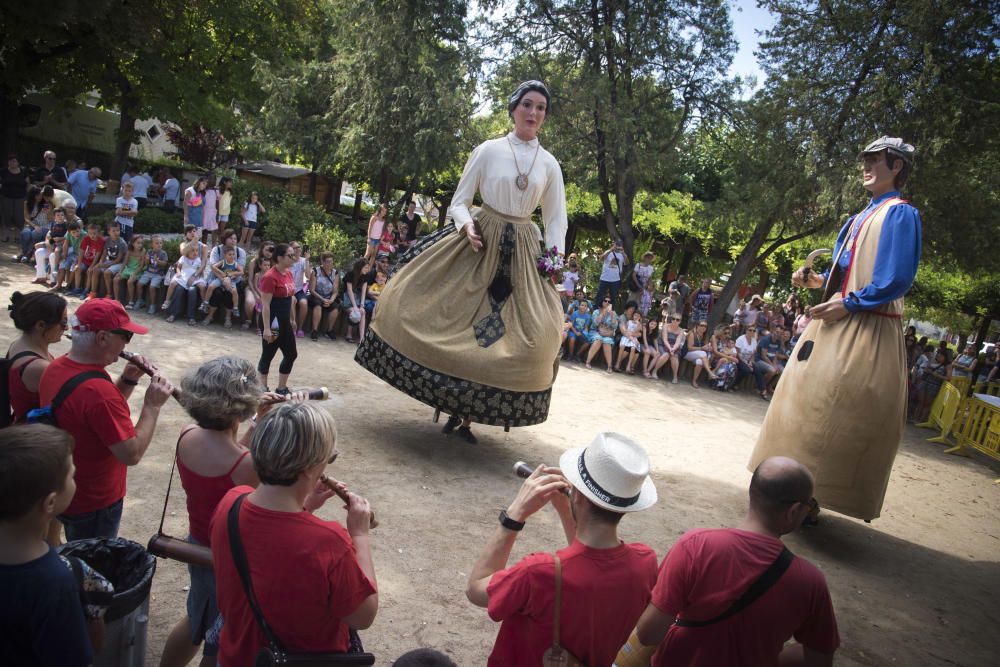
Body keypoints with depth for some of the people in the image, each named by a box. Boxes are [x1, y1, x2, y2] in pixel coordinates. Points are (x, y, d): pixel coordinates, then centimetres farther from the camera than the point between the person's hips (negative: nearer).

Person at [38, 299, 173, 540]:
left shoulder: (55, 368, -4)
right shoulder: (97, 390, -33)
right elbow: (132, 454, -29)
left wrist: (127, 382, -4)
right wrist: (152, 405, -20)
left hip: (62, 492, 9)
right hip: (93, 505, -9)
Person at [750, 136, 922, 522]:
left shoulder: (899, 214, -10)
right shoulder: (861, 218, 16)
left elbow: (897, 280, -18)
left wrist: (848, 303, -17)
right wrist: (818, 281, 7)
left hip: (865, 330, -9)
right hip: (836, 324, 9)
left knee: (832, 409, -7)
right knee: (809, 402, 12)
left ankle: (813, 497, 2)